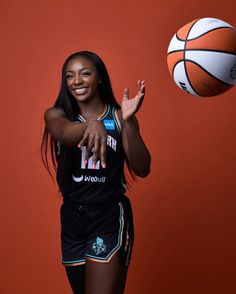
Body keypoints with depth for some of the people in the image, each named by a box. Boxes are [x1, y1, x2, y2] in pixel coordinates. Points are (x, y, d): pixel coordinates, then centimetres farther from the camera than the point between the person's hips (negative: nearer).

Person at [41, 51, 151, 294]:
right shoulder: (56, 114, 1)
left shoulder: (119, 116, -3)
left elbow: (142, 170, -12)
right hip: (71, 217, 4)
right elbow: (65, 133, -24)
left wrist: (128, 121, -25)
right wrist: (91, 125, -46)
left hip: (110, 216, -3)